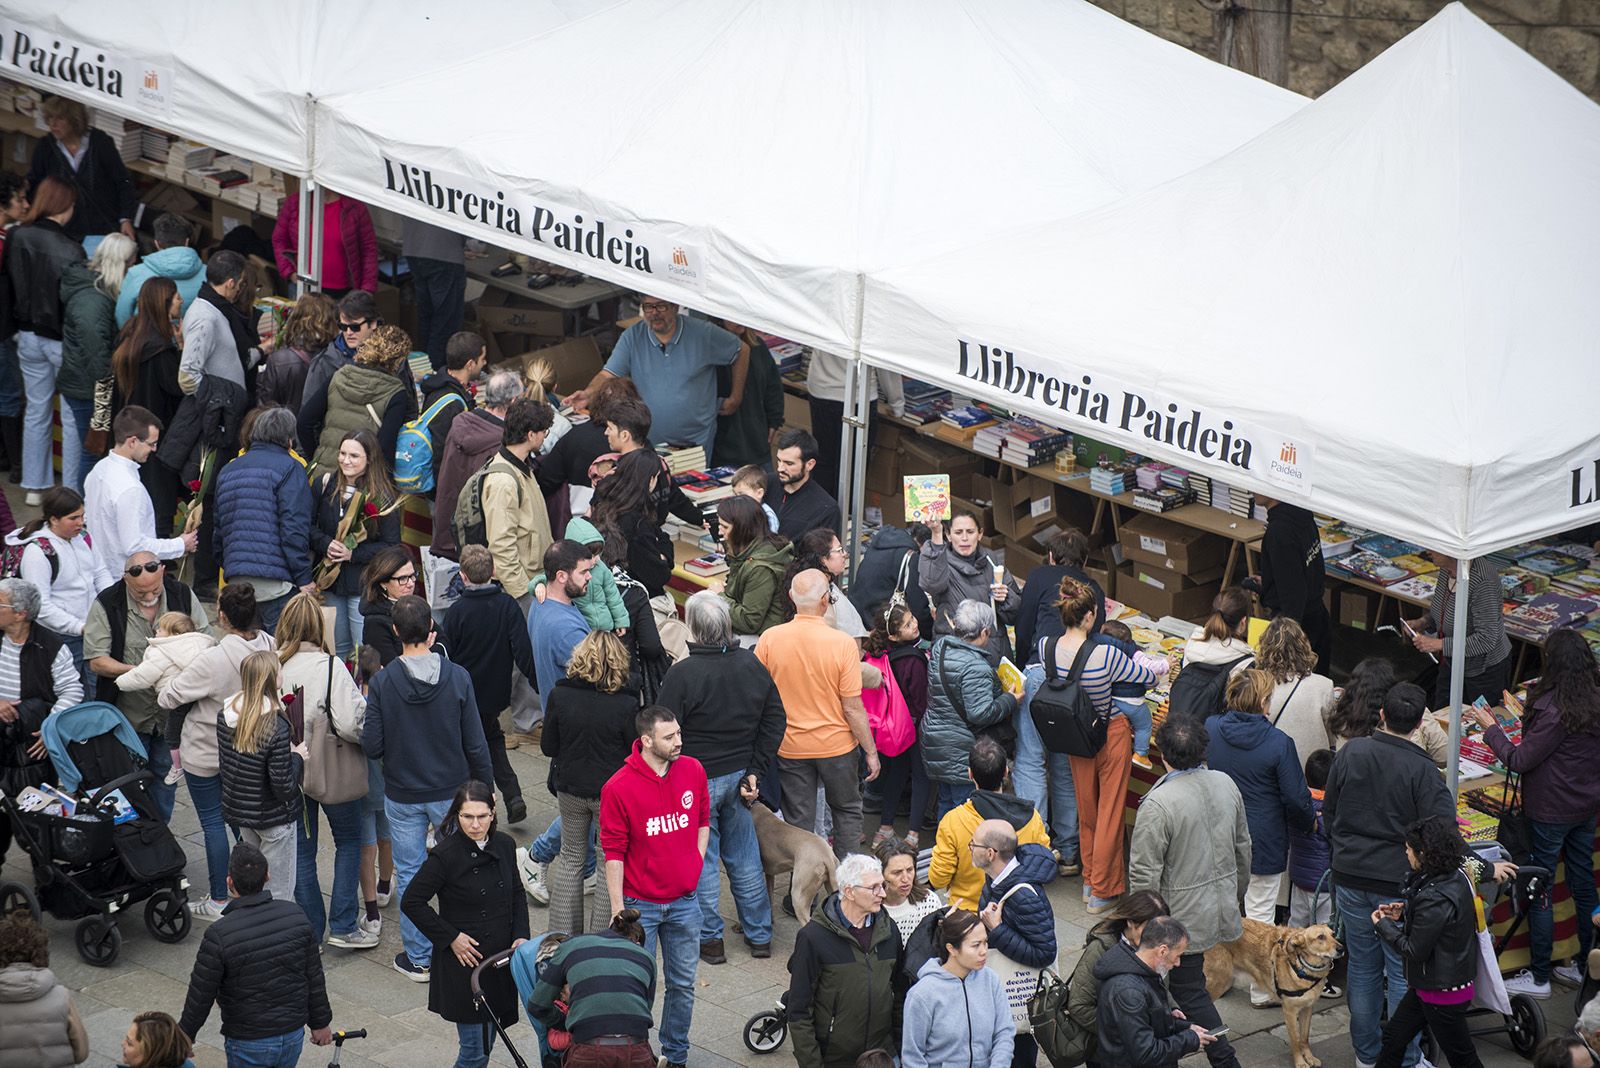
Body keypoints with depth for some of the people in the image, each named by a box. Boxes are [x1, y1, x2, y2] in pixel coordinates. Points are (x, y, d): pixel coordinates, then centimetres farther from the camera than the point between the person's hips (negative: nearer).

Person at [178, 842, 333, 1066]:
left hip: (249, 1045, -4)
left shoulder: (220, 935, -23)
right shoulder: (295, 915, -9)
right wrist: (320, 1023, 15)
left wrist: (186, 1034, 6)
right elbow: (315, 977, 1)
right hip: (293, 1036, 4)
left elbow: (201, 995, -12)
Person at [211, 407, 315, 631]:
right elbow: (293, 529, -12)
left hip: (235, 579, 7)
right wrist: (304, 578, -9)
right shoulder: (289, 468, -4)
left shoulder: (228, 470, 18)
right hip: (274, 581, -7)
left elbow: (218, 530, 21)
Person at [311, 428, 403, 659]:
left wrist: (353, 553, -17)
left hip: (364, 585, -4)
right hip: (329, 582, 4)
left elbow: (391, 546, -8)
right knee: (337, 648, 14)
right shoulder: (325, 485, 3)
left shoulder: (383, 498, -8)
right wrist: (326, 544, -15)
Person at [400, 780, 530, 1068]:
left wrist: (521, 936, 1)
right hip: (464, 961, -6)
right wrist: (451, 938, -13)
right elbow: (411, 902, -11)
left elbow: (517, 895, 16)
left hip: (500, 958, 6)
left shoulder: (504, 845, 2)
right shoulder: (445, 855, -16)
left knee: (487, 1040, 14)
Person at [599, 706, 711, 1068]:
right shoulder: (619, 788, -15)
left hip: (684, 901, 4)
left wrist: (694, 864, 6)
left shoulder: (693, 771, -2)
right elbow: (613, 853, -10)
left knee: (683, 984, 13)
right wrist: (617, 909, -10)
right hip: (640, 905, -4)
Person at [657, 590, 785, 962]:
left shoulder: (682, 674, -20)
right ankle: (759, 935, 24)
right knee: (744, 857, 17)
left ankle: (709, 939, 14)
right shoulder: (751, 664, -2)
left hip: (698, 778, -6)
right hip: (739, 774, 6)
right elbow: (775, 719, 4)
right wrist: (755, 770, 6)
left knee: (701, 860, 7)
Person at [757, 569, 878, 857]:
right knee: (847, 811, 19)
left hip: (789, 747, 1)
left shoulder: (769, 640, -12)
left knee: (798, 822, 12)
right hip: (836, 746, -1)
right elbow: (853, 707, -15)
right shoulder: (842, 644, -19)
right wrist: (871, 751, -3)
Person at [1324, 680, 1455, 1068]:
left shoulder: (1349, 753, -4)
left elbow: (1329, 813, 8)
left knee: (1362, 966, 16)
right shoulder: (1421, 769, -18)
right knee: (1403, 973, 7)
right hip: (1399, 882, -4)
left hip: (1350, 878, 4)